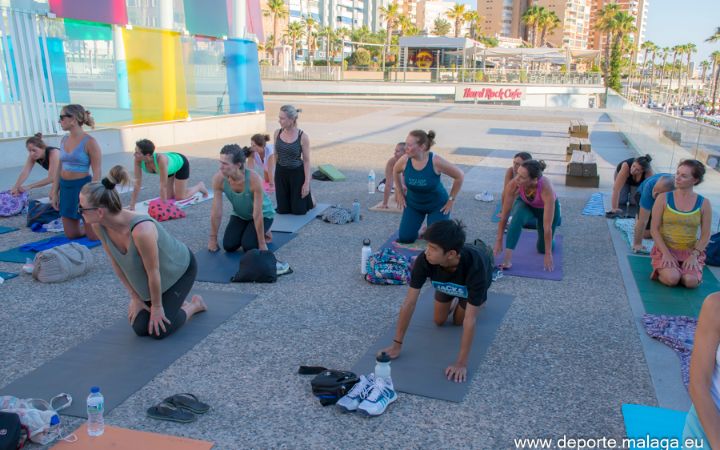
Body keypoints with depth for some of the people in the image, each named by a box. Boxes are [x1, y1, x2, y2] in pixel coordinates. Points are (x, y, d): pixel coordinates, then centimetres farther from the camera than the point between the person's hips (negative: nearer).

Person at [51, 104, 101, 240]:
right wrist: (54, 193, 11)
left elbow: (97, 172, -15)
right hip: (65, 188, 7)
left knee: (94, 236, 0)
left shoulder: (89, 142, -13)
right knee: (71, 234, 13)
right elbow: (60, 169, 13)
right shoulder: (64, 139, 7)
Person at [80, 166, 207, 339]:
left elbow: (153, 273, -28)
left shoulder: (141, 230, -43)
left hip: (180, 269, -6)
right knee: (140, 328, 2)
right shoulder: (98, 225, -22)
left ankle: (195, 304, 17)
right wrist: (135, 298, 0)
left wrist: (157, 306, -14)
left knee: (159, 331, -8)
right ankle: (173, 301, 26)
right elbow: (116, 264, -6)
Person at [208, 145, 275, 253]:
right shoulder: (218, 179, -26)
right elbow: (216, 212, -17)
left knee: (248, 246, -21)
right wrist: (213, 239, -11)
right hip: (239, 215, 4)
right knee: (229, 246, -12)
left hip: (263, 214, -4)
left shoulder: (254, 179, -37)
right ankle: (246, 231, 18)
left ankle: (265, 232, 10)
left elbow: (257, 214, -31)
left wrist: (262, 244, -25)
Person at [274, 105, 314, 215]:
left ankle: (310, 198, 38)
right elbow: (276, 154, 8)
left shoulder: (303, 137, -16)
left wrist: (307, 182, -13)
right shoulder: (277, 133, -4)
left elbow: (306, 160, -10)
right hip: (281, 173, 4)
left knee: (299, 210, 5)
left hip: (297, 173, -4)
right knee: (283, 210, 10)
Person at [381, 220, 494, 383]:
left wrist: (461, 363, -45)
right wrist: (397, 344, -32)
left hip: (470, 282, -2)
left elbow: (469, 320, -46)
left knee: (458, 321, 12)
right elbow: (409, 302, -36)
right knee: (439, 321, 7)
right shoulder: (424, 260, -42)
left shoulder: (475, 266, -50)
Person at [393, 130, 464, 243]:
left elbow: (459, 176, -17)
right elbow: (395, 171, 5)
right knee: (405, 238, 0)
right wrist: (399, 193, 6)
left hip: (437, 205, -3)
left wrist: (451, 200, -12)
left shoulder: (436, 161, -30)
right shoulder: (404, 160, -21)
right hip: (413, 204, 3)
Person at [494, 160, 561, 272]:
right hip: (525, 203, 1)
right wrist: (499, 241, -23)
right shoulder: (514, 184, -36)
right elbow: (504, 216, -26)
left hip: (546, 207, -1)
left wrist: (548, 254, -31)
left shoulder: (546, 189, -43)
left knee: (542, 248, 8)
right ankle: (507, 259, -30)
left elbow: (547, 226, -37)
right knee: (518, 217, -35)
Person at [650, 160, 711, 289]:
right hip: (665, 249, -2)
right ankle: (660, 271, 6)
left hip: (690, 251, 2)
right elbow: (654, 229, -5)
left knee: (691, 282, -23)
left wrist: (694, 255, -13)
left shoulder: (704, 204, 0)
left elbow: (705, 235, 2)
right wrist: (666, 253, -15)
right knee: (672, 279, -28)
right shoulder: (663, 198, -4)